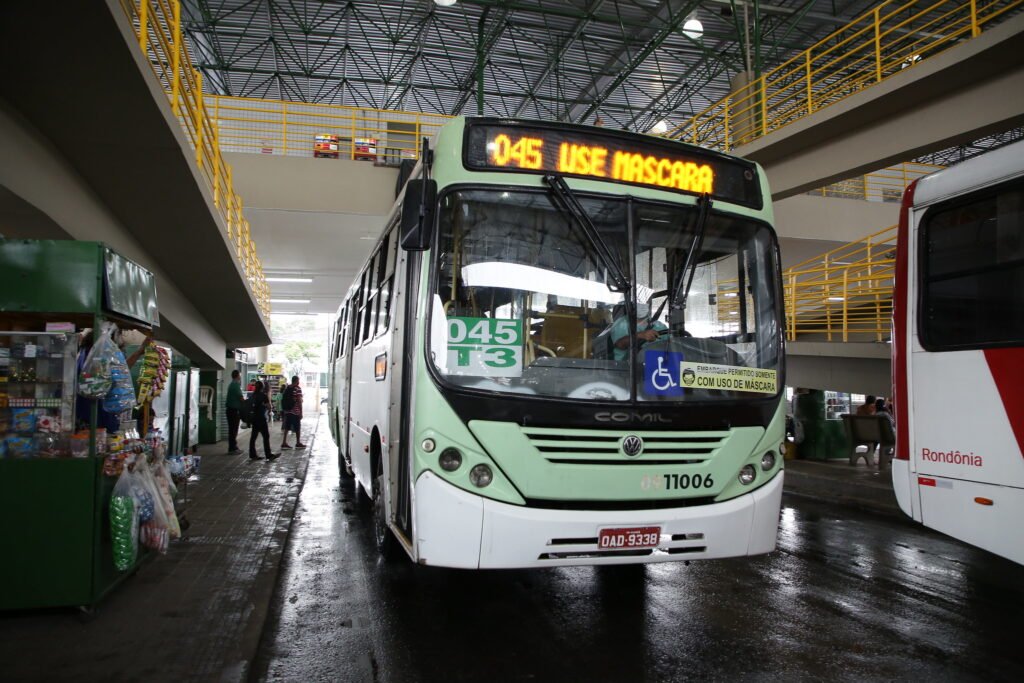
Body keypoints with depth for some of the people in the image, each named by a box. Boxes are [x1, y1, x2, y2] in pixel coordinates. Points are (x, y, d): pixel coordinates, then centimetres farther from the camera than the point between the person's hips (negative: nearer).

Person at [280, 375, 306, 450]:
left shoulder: (287, 388, 9)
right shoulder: (298, 388, -11)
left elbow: (284, 399, 13)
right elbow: (299, 401, -15)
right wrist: (301, 413, -11)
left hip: (287, 411, 6)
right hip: (295, 411, -6)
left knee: (287, 427, 8)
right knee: (297, 427, 6)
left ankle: (284, 443, 5)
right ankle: (298, 443, 15)